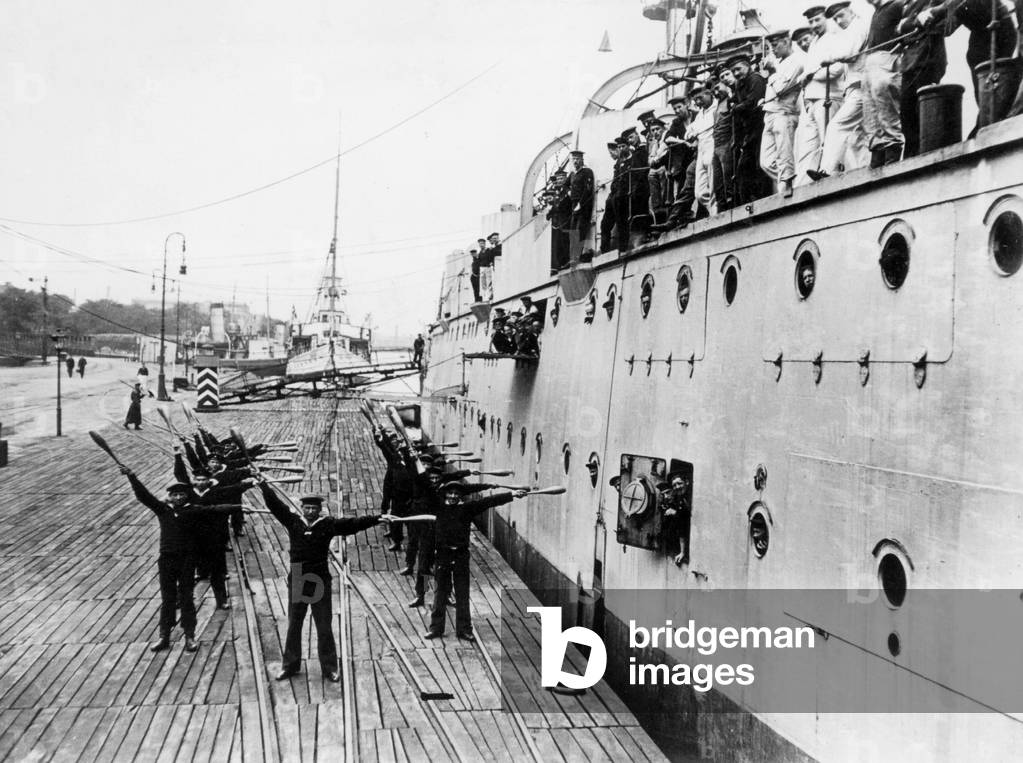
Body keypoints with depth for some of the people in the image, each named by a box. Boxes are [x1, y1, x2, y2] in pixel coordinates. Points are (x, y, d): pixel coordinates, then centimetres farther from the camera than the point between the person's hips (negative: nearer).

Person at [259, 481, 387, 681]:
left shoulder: (328, 524, -4)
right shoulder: (293, 521, -1)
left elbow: (353, 523, -9)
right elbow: (275, 505, -4)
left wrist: (377, 518, -17)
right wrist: (264, 485, -12)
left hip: (320, 582, -1)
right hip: (297, 581, 1)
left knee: (324, 628, 6)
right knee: (293, 626, 13)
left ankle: (330, 667, 18)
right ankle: (290, 665, 27)